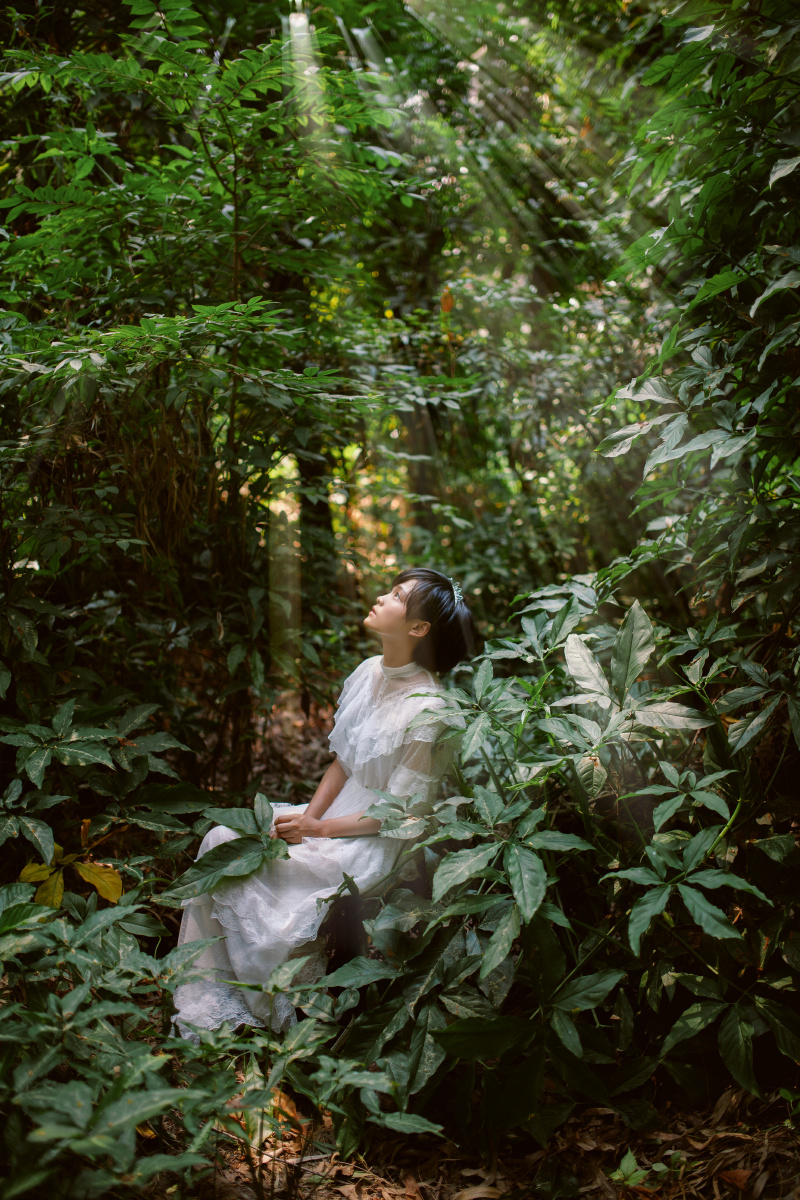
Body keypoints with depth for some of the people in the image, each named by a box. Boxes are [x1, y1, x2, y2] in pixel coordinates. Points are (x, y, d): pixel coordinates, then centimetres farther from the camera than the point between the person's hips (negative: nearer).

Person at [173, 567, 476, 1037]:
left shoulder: (427, 708, -21)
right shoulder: (370, 672, 3)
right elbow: (342, 764, 10)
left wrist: (316, 829, -16)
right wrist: (308, 816, -6)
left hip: (376, 842, -8)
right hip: (335, 814, 8)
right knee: (223, 841, -10)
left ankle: (281, 1012, 2)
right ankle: (211, 997, -2)